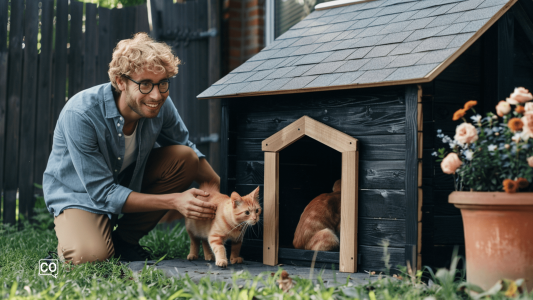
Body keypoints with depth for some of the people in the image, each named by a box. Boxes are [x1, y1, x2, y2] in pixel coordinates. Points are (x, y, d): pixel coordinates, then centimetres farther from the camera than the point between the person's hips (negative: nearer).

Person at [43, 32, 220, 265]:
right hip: (79, 193, -6)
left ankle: (124, 239, -3)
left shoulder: (161, 105, -19)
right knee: (90, 255, -33)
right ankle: (70, 237, 6)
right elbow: (103, 193, -31)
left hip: (129, 181, 6)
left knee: (186, 158, -16)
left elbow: (187, 149, 1)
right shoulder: (80, 115, -34)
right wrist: (174, 201, -36)